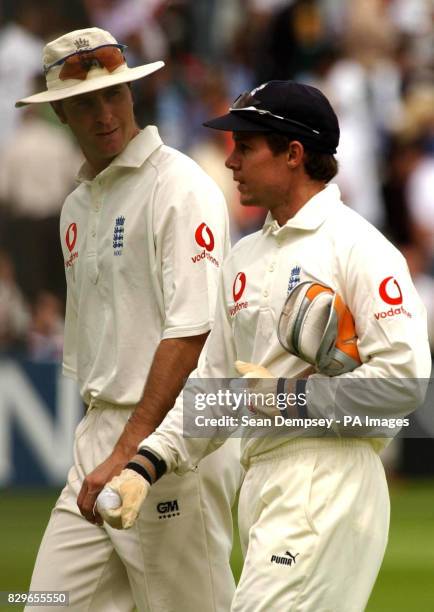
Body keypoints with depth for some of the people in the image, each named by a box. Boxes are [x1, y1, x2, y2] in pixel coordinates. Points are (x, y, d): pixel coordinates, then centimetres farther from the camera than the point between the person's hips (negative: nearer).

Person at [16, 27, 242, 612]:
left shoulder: (181, 188, -9)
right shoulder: (77, 205, 18)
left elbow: (192, 331, -18)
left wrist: (128, 454, -21)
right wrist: (97, 444, 13)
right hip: (96, 436, 8)